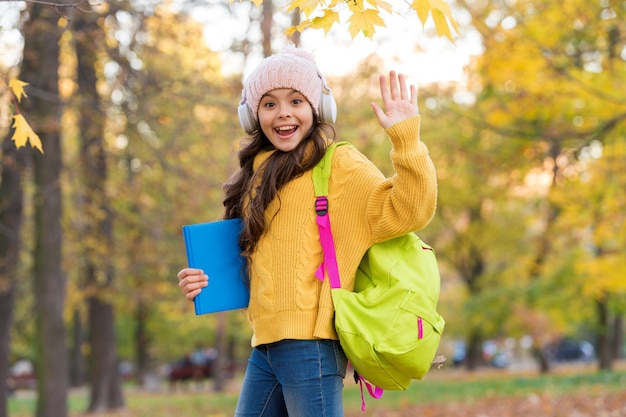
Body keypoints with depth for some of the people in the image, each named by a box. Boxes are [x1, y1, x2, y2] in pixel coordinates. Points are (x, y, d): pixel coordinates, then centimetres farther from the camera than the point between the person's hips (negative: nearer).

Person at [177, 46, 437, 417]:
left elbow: (406, 212, -16)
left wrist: (406, 137, -26)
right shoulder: (259, 176, 18)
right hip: (266, 346, 7)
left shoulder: (338, 164, -3)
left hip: (309, 343, -7)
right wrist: (208, 282, 11)